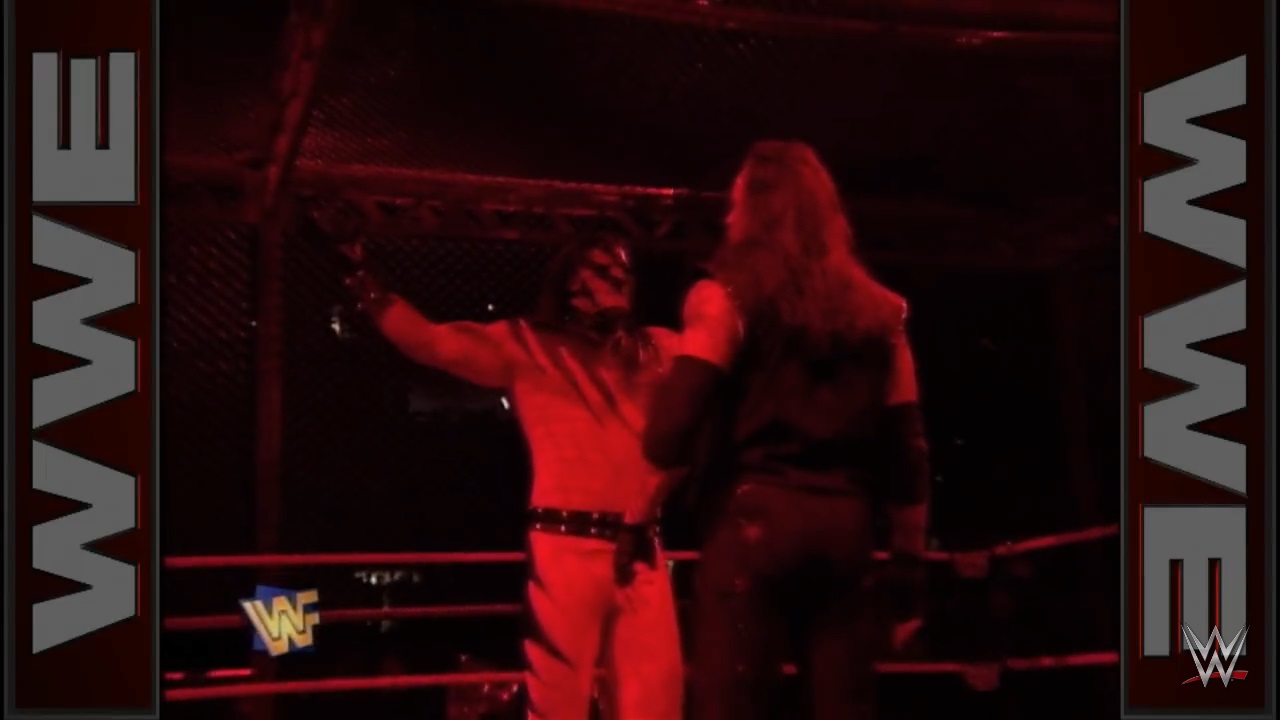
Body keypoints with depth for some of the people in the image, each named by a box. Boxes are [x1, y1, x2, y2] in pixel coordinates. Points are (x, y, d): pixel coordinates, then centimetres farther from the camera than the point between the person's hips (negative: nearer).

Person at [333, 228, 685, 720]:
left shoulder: (653, 349, 20)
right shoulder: (528, 345, 8)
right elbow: (431, 342, -2)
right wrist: (365, 282, -12)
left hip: (640, 553, 4)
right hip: (567, 547, -4)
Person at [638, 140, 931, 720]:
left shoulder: (728, 296, 2)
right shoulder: (878, 311, 16)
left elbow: (669, 433, -10)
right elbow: (908, 452, 12)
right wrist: (908, 565, 14)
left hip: (758, 517, -4)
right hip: (846, 526, 5)